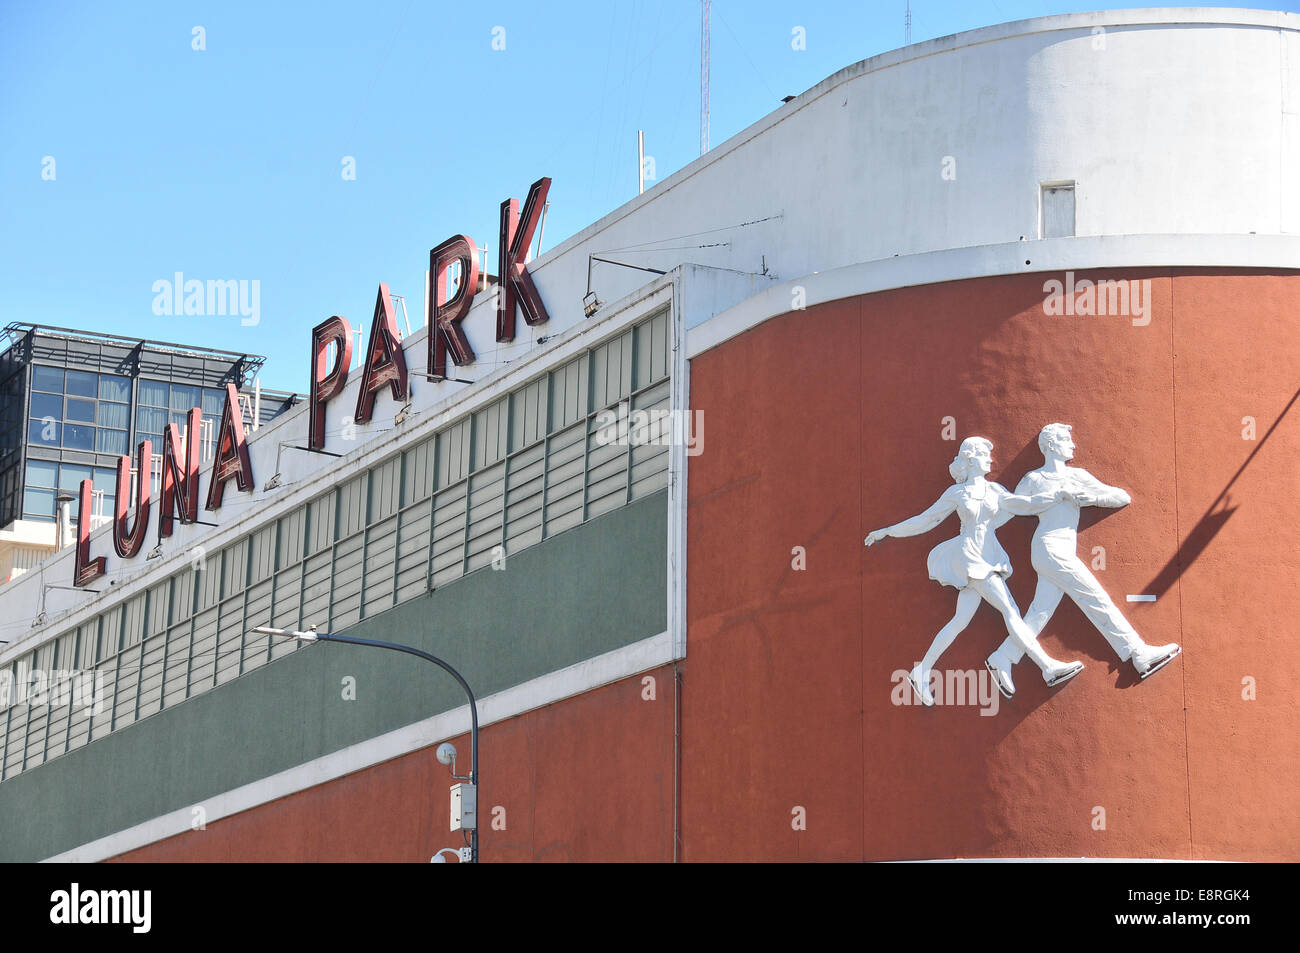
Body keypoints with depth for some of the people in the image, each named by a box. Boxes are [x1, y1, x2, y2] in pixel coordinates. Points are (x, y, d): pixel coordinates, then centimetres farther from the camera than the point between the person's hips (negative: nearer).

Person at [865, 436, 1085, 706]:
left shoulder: (994, 490, 15)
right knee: (1010, 611, -15)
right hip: (969, 556, -6)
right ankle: (1047, 666, -21)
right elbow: (925, 519, 9)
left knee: (961, 620, 2)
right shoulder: (956, 493, 2)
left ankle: (922, 673, 9)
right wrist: (888, 531, 10)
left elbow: (1019, 504, 3)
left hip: (990, 559, 6)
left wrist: (1056, 495, -6)